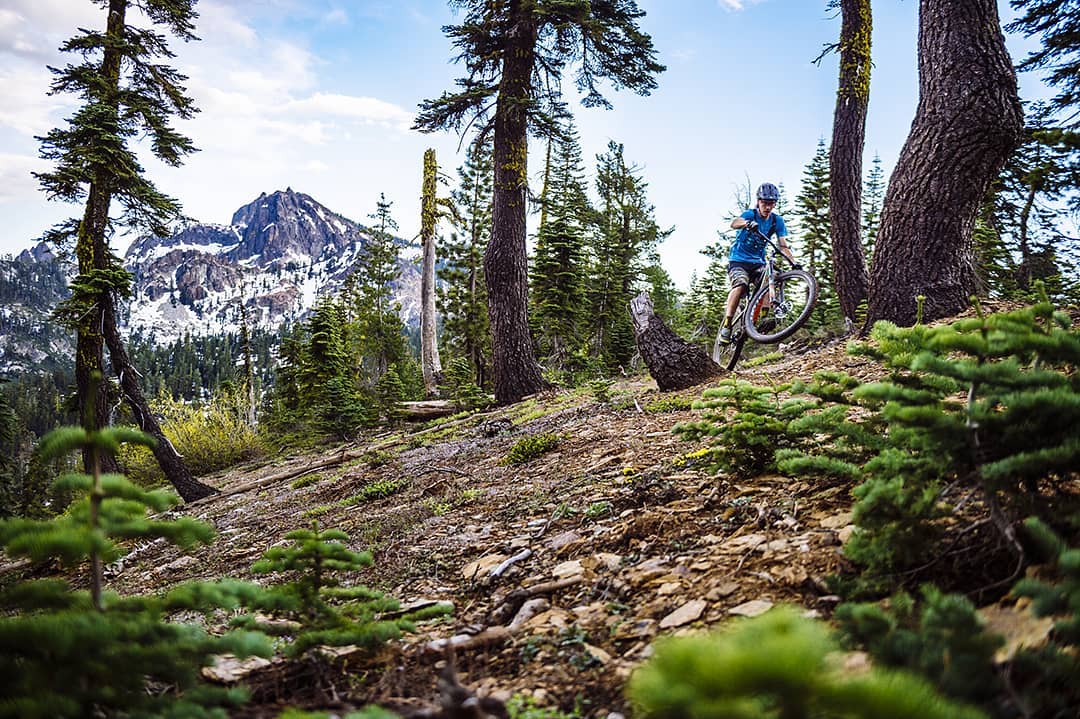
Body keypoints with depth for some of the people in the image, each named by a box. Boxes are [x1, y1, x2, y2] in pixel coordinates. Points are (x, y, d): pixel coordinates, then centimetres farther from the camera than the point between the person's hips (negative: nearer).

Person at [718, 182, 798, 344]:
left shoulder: (777, 221, 0)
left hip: (757, 262, 4)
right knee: (740, 285, -30)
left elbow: (783, 246, -5)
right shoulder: (751, 214, -11)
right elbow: (734, 224, -33)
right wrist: (748, 223, -56)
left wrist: (794, 262, -23)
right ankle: (726, 326, -30)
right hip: (738, 259, -4)